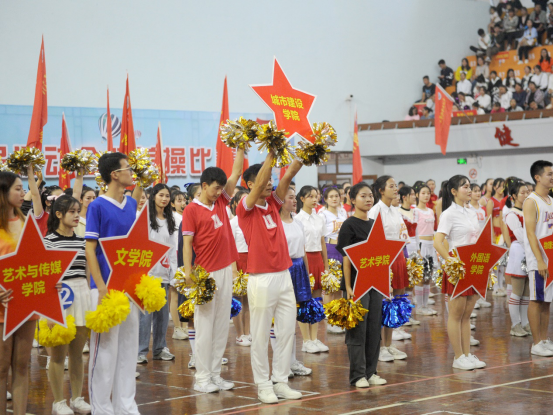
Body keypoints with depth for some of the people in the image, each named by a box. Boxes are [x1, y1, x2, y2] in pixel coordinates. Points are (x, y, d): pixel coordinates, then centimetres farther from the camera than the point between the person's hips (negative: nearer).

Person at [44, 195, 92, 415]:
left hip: (82, 294, 5)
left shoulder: (82, 240, 11)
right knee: (58, 353, 0)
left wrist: (94, 298, 12)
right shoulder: (48, 241, -4)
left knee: (77, 352, 10)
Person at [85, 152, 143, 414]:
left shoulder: (131, 204, 9)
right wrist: (102, 288, -16)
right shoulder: (97, 206, -9)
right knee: (105, 349, -2)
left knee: (129, 348, 9)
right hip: (107, 286, -6)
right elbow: (90, 249, -11)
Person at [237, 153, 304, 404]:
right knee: (260, 335, 1)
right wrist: (272, 152, -24)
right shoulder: (246, 209, -6)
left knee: (287, 331, 7)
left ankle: (281, 381, 16)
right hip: (262, 279, -6)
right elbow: (260, 180, -21)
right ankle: (263, 385, 9)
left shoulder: (273, 203, 10)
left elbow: (289, 175, 0)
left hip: (284, 276, 6)